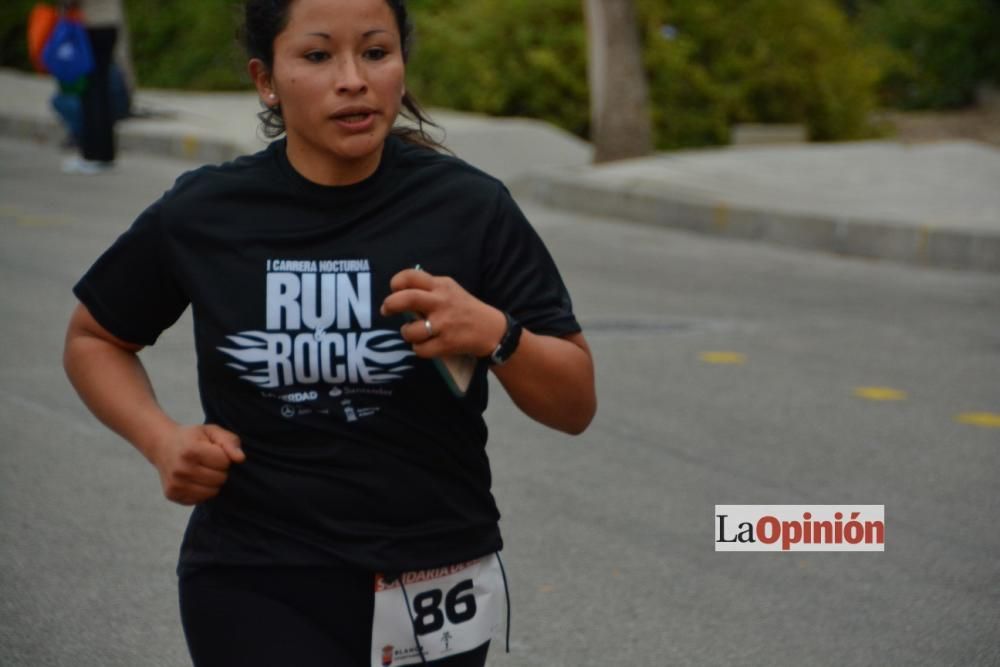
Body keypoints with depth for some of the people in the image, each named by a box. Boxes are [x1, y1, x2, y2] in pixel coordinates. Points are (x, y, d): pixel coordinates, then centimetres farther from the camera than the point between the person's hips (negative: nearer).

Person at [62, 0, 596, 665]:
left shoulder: (470, 207, -8)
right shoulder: (202, 215, -6)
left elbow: (576, 406, -4)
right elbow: (95, 338, 12)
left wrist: (494, 333, -24)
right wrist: (160, 438, -6)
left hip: (433, 595, 1)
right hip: (253, 589, -1)